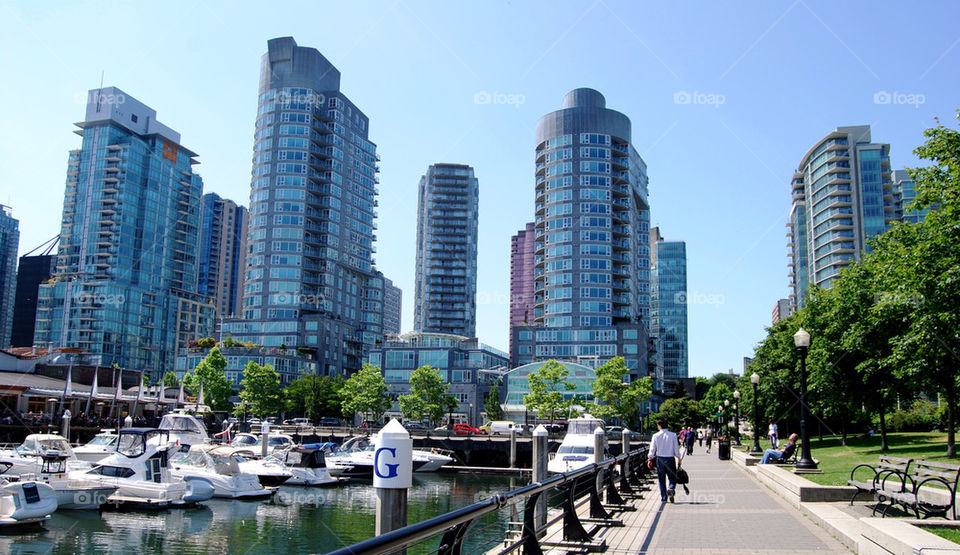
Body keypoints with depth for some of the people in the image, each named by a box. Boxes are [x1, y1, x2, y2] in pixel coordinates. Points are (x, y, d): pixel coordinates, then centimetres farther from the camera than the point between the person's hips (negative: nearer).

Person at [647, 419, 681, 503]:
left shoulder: (655, 436, -4)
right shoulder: (673, 435, -4)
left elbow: (652, 449, -2)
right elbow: (676, 449, -2)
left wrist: (650, 459, 6)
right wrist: (678, 458, 8)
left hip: (660, 459, 1)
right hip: (670, 459, -1)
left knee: (661, 480, 11)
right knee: (672, 478, 8)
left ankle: (663, 498, 11)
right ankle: (671, 489, -22)